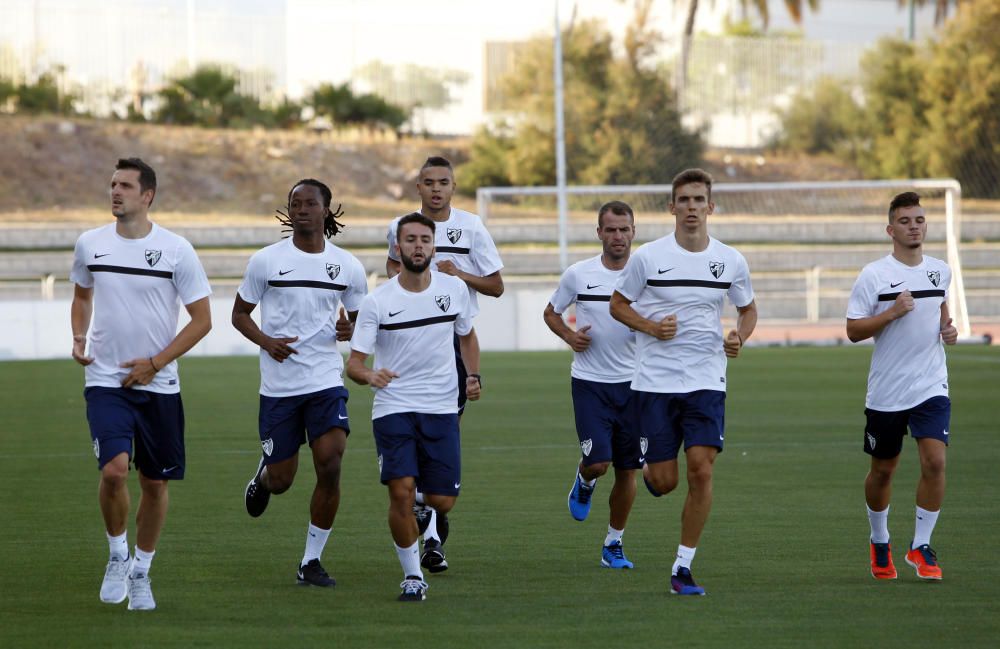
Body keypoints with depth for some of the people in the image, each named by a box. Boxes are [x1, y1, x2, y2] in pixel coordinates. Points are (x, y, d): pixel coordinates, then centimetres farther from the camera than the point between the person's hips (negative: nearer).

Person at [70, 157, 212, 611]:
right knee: (114, 469, -20)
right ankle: (117, 556, 4)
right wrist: (78, 339, 2)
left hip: (158, 385, 0)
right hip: (105, 381, 0)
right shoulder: (89, 245, 2)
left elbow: (202, 320, -2)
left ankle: (141, 572, 26)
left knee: (156, 483, 7)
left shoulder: (176, 250, -6)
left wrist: (154, 363, -10)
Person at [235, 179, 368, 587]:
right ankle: (263, 475, 44)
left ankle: (311, 561, -1)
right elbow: (240, 313, 6)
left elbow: (361, 319, 16)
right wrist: (266, 341, -14)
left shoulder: (347, 266, 4)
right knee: (281, 481, 3)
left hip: (326, 383, 1)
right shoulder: (266, 261, -2)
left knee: (330, 467, -14)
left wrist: (350, 330, -8)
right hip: (279, 384, -1)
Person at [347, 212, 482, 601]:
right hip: (393, 407, -3)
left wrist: (473, 375, 4)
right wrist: (369, 375, -32)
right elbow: (354, 362, -9)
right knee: (401, 492, -17)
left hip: (442, 408, 3)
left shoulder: (454, 289, 1)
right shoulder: (377, 302, -9)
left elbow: (467, 336, 20)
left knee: (442, 501, -1)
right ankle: (412, 576, 1)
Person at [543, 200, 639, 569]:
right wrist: (569, 336, -7)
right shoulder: (578, 275, -2)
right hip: (589, 383, -1)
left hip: (632, 383, 1)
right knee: (598, 462, -14)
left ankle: (614, 545, 18)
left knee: (627, 470, 4)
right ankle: (584, 482, 23)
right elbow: (551, 312, 13)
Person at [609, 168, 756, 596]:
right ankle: (647, 471, 39)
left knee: (701, 470, -12)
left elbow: (748, 309, 17)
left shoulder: (730, 261, 2)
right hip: (654, 381, -1)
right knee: (664, 482, -1)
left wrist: (739, 337, -4)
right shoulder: (648, 257, -4)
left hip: (706, 383, 1)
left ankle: (683, 569, -1)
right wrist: (650, 327, -13)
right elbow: (618, 304, 6)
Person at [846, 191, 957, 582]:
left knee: (935, 461, -14)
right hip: (886, 391, -2)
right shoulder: (874, 275, -8)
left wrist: (948, 329, 6)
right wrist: (892, 313, -21)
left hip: (931, 387, 2)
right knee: (882, 470, 10)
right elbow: (853, 330, -8)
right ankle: (879, 543, 33)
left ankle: (920, 547, -3)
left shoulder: (940, 271, 6)